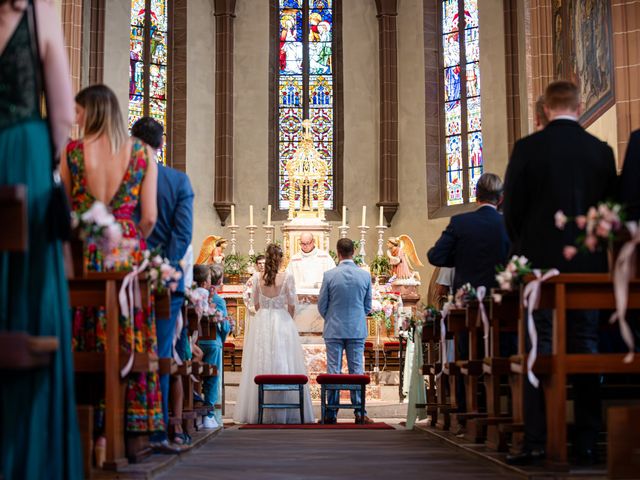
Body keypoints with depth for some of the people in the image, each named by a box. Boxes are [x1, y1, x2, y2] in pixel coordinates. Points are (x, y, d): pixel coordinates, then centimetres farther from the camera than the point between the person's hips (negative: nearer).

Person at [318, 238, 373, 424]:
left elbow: (321, 305, -1)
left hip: (334, 330, -1)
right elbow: (368, 305, 6)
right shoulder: (365, 275, -3)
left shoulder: (329, 275, -8)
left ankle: (331, 414, 5)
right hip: (357, 331, 1)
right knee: (357, 371, 5)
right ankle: (360, 413, 4)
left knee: (333, 371, 3)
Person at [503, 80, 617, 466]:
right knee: (586, 349, 6)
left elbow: (512, 209, -2)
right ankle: (587, 442, 7)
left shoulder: (527, 148, -5)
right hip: (588, 264, 2)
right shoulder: (601, 151, 2)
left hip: (540, 260, -2)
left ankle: (537, 442, -1)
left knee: (539, 348, 1)